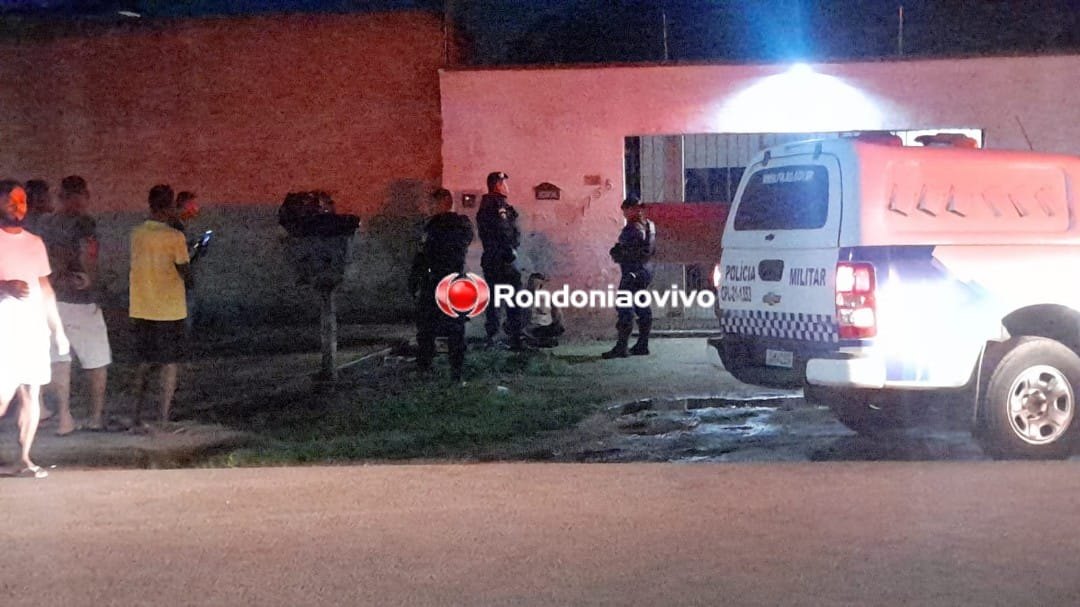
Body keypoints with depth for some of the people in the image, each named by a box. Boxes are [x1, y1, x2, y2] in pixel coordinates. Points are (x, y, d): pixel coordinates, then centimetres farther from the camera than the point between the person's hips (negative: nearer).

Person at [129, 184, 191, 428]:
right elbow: (185, 274, -10)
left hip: (141, 309, 5)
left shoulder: (137, 233, 2)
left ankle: (137, 414, 18)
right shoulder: (174, 237, -14)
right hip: (168, 310, -5)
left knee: (145, 362, 18)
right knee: (170, 364, 4)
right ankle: (164, 418, 2)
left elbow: (137, 267, 8)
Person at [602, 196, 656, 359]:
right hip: (646, 269, 10)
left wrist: (615, 252, 0)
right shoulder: (648, 226, 11)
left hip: (633, 272, -10)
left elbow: (625, 251, -21)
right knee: (642, 308, 14)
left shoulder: (632, 228, -18)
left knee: (625, 308, -9)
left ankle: (621, 347, -11)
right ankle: (642, 345, 19)